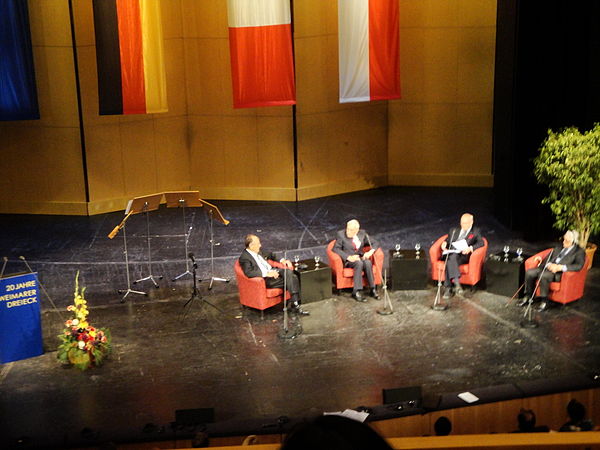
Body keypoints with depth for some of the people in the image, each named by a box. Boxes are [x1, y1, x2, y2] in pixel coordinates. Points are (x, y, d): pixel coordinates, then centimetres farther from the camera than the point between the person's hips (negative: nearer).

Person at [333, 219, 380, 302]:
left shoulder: (362, 233, 3)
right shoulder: (341, 234, -6)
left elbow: (374, 243, 9)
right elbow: (336, 249, -10)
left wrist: (370, 252, -13)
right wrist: (349, 257, -22)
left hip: (361, 257, 3)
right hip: (348, 260, -3)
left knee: (368, 262, -32)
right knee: (359, 263, -35)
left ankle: (373, 289, -23)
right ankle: (357, 292, -35)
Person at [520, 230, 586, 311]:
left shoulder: (579, 251, 4)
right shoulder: (558, 248, 24)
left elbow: (579, 266, -13)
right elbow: (548, 258, 19)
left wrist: (560, 267, -22)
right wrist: (549, 264, -6)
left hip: (560, 273, -6)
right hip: (548, 268, 7)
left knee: (543, 275, -35)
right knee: (529, 272, -18)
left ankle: (544, 302, -22)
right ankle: (528, 296, -1)